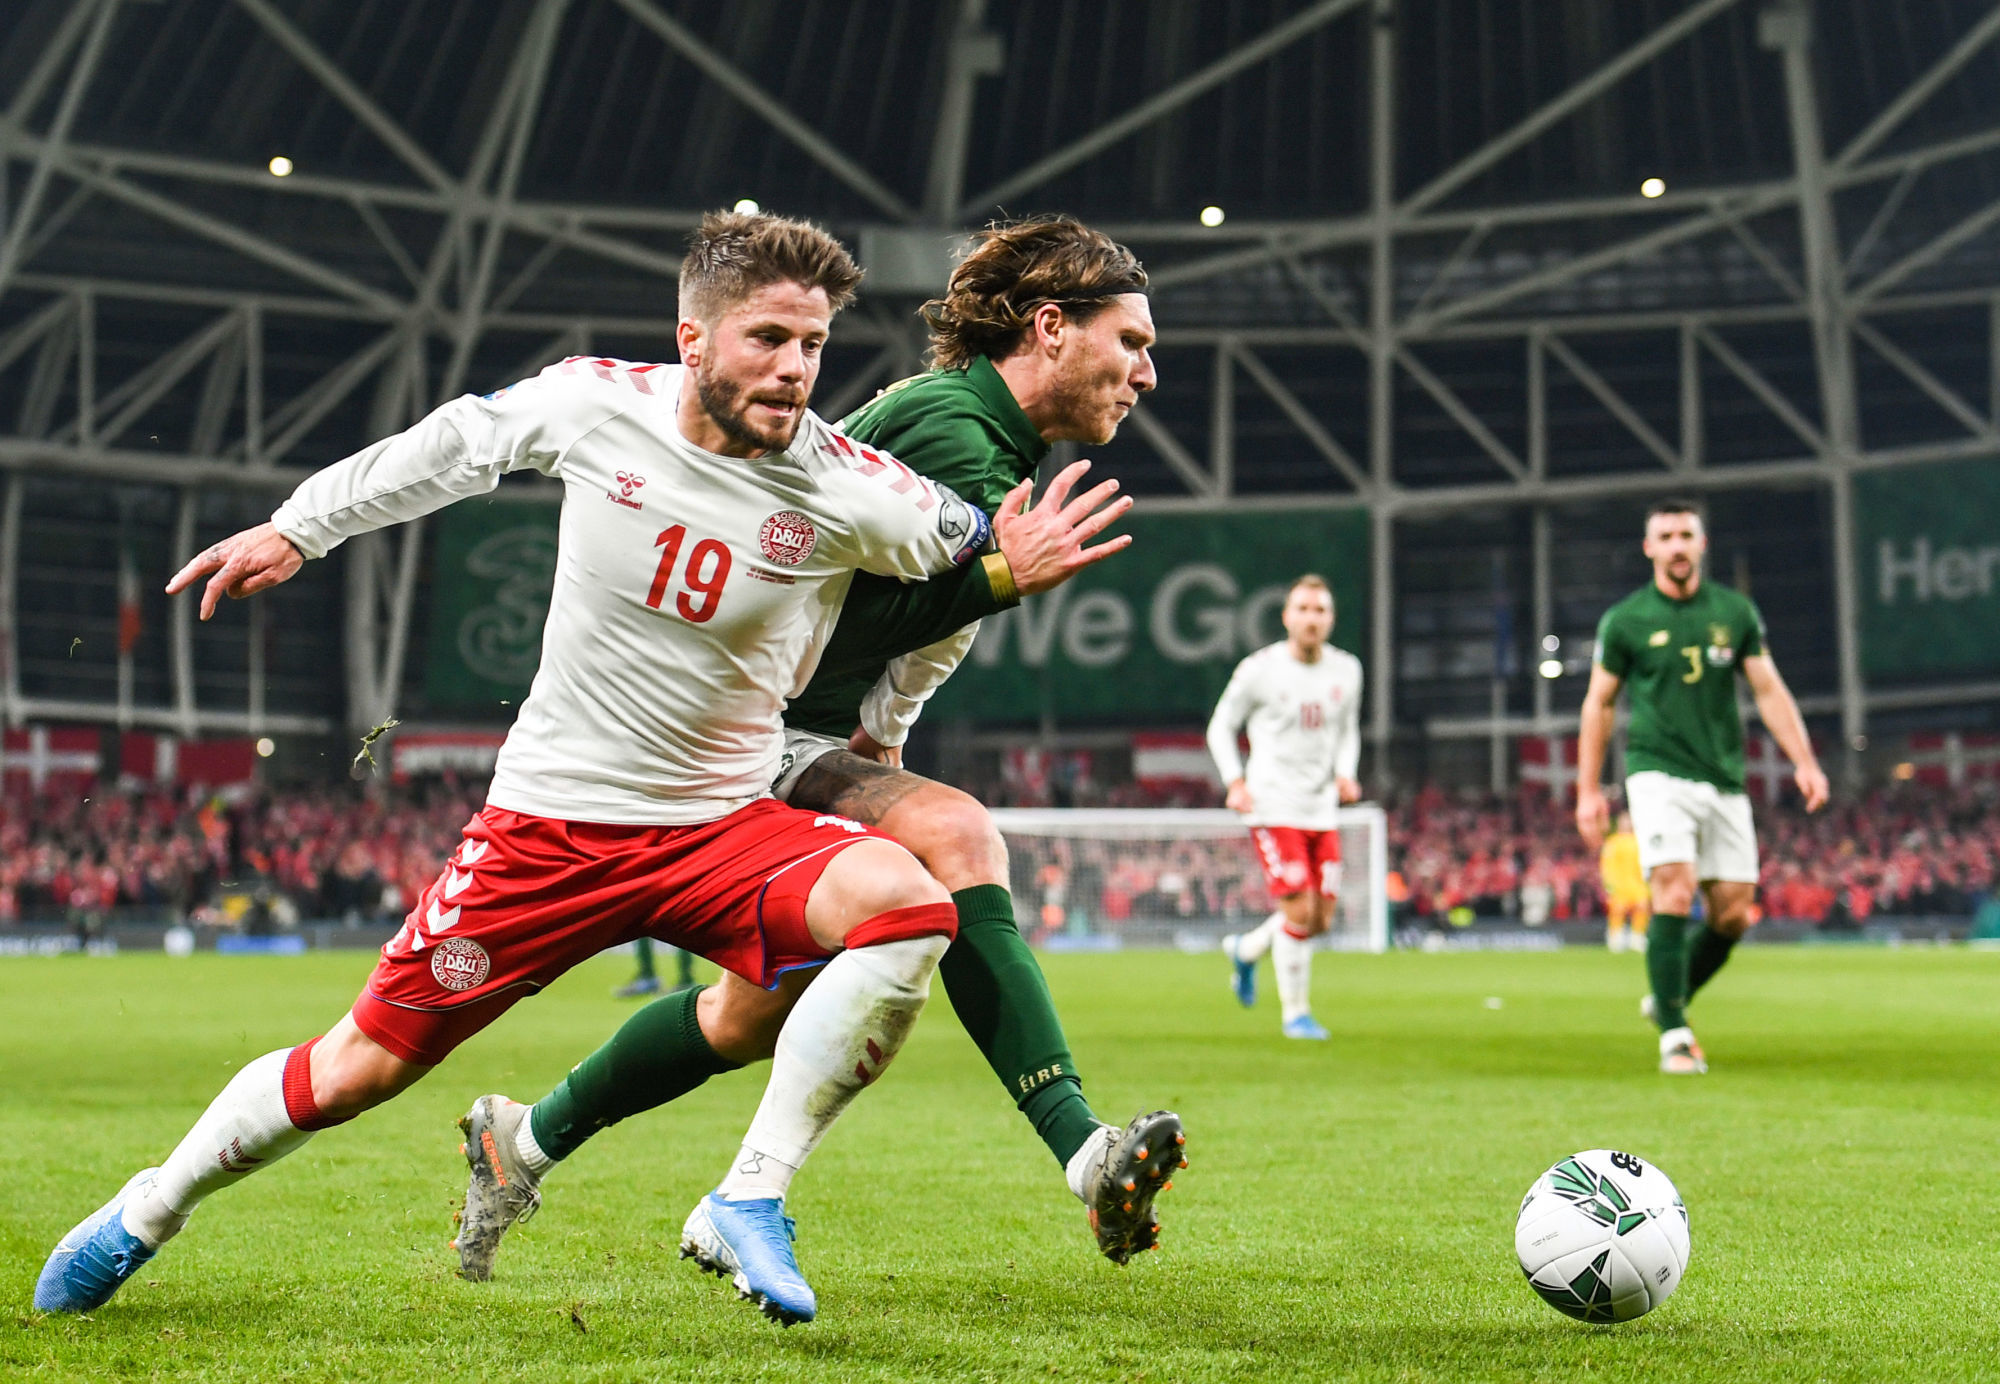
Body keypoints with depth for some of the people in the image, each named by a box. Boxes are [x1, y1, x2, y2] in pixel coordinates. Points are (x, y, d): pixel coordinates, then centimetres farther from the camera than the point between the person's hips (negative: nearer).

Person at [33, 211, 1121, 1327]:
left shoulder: (849, 490, -14)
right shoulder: (595, 403, -10)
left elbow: (971, 542, 5)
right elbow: (458, 443, 12)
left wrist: (1016, 568, -17)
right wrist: (298, 527, 18)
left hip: (725, 826, 0)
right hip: (550, 816, 0)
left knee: (909, 903, -30)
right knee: (357, 1073, 4)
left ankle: (748, 1202, -19)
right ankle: (147, 1214, 31)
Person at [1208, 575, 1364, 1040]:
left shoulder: (1346, 670, 5)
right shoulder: (1259, 670, -8)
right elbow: (1221, 726, 3)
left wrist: (1345, 773, 1)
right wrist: (1235, 782, -10)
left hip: (1323, 809, 5)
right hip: (1274, 809, -5)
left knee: (1322, 919, 7)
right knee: (1299, 911, -12)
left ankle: (1245, 949, 35)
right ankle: (1295, 1012, 6)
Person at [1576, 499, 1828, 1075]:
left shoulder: (1736, 612, 7)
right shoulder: (1624, 620, 1)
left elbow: (1769, 691, 8)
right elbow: (1598, 704, 8)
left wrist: (1804, 763, -3)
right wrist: (1589, 790, 5)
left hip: (1725, 780, 4)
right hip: (1659, 773, -3)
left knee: (1733, 913, 1)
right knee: (1675, 889, -20)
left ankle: (1668, 1000, 26)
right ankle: (1673, 1035, -13)